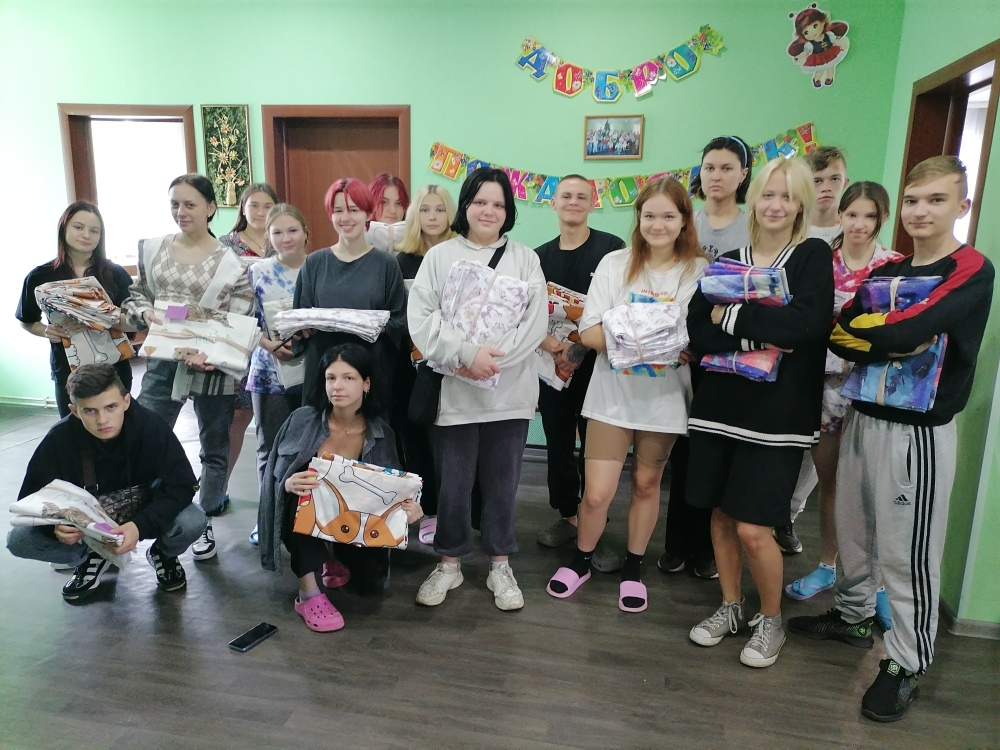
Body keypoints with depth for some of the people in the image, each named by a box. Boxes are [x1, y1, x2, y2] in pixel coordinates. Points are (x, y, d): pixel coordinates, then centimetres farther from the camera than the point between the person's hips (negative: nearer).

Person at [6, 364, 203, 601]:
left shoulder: (151, 427, -27)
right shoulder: (59, 439, -22)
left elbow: (181, 485, -26)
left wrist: (140, 525, -42)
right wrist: (55, 526, -37)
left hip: (144, 513, -2)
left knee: (193, 522, -31)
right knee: (18, 539, -19)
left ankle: (163, 553, 6)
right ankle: (90, 558, 9)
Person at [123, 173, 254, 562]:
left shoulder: (230, 263, -7)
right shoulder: (153, 249, 5)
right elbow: (136, 296, 13)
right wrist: (146, 313, -11)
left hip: (211, 365, -3)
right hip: (162, 360, 3)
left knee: (214, 448, 11)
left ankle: (205, 524, 29)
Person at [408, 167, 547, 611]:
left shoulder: (525, 259, 6)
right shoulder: (439, 256, 3)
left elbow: (535, 323, -4)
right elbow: (420, 320, -6)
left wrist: (493, 360, -16)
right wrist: (467, 355, -18)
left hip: (508, 392, 1)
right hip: (453, 390, 0)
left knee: (501, 484, 11)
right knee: (452, 484, 9)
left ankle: (500, 566, 28)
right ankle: (449, 563, 28)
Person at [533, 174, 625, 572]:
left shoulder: (612, 248, -4)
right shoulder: (540, 256, 11)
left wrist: (583, 346, -17)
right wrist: (549, 342, -12)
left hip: (596, 364, -4)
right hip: (552, 363, 4)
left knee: (594, 448, 0)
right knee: (558, 443, 12)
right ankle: (567, 515, 28)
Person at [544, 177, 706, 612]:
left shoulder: (700, 272, -1)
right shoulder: (615, 264, -2)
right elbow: (590, 333, -6)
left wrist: (681, 348, -20)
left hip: (664, 398, 1)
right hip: (613, 395, -1)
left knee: (646, 484, 16)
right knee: (597, 493, -1)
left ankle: (633, 568, 36)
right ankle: (582, 561, 27)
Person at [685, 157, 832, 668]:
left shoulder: (814, 257, 1)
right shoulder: (726, 262, 9)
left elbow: (805, 324, -19)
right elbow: (697, 332, -4)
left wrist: (731, 316, -13)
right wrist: (755, 340, -18)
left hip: (779, 414, -4)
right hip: (719, 407, 4)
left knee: (752, 528, -4)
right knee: (721, 515, 11)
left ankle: (771, 621, 22)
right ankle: (731, 608, 33)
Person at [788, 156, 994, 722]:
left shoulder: (973, 271, -8)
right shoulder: (886, 271, 10)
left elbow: (909, 331, -24)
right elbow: (836, 333, -4)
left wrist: (862, 331, -7)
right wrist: (892, 344, -20)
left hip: (920, 429, -6)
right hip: (863, 417, 6)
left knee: (908, 551, 2)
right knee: (854, 529, 17)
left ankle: (907, 665, 18)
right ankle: (854, 616, 38)